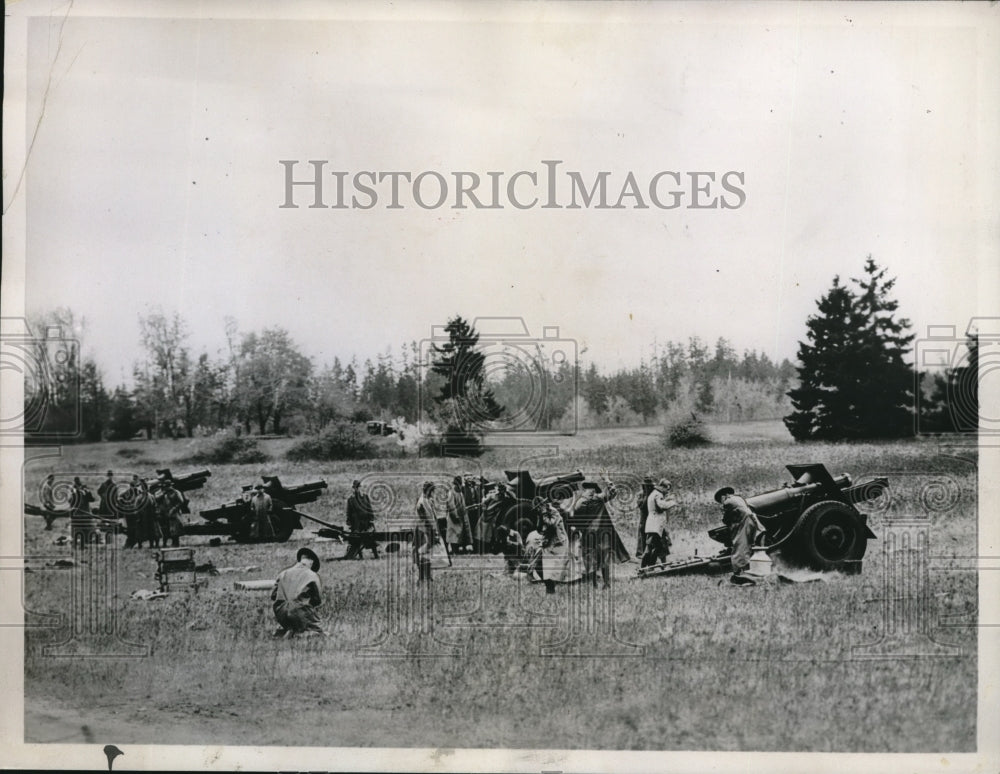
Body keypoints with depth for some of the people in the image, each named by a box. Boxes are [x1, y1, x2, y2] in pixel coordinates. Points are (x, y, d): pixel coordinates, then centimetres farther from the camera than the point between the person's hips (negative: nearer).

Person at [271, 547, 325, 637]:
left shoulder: (283, 573, 11)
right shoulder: (312, 575, 1)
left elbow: (273, 595, 11)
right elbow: (318, 600, 3)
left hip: (280, 614, 5)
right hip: (301, 612, -5)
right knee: (317, 631, 5)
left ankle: (281, 632, 1)